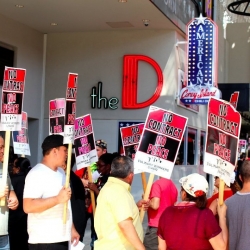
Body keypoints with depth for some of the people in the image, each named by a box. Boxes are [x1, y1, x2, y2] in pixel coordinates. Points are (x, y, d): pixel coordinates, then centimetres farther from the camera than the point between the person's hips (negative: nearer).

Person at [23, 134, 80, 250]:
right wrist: (58, 199, -26)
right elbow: (28, 206, -24)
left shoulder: (61, 172, 15)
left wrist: (72, 229, 19)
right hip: (44, 241, -8)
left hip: (62, 238, 8)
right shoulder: (37, 174, -13)